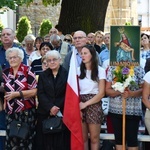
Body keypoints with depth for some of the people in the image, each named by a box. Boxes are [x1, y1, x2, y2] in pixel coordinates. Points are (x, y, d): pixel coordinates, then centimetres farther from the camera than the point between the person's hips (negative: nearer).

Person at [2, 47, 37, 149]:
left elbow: (34, 91, -11)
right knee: (11, 140, 4)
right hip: (11, 112, 4)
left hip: (26, 111, -4)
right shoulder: (6, 73, 9)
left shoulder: (27, 71, -7)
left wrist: (17, 94, -17)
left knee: (26, 138, 2)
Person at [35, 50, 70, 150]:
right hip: (45, 113, 2)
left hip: (62, 113, -2)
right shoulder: (43, 75, 11)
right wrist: (50, 107, -13)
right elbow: (40, 94, 1)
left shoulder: (67, 74, 2)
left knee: (61, 141, -3)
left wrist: (58, 108, -11)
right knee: (45, 140, 2)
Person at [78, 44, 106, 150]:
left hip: (94, 105, -3)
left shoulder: (100, 71, -1)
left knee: (94, 138, 1)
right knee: (82, 138, 6)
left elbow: (101, 93, -5)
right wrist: (78, 106, -10)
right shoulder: (78, 70, 8)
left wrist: (85, 104, -10)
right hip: (80, 105, 3)